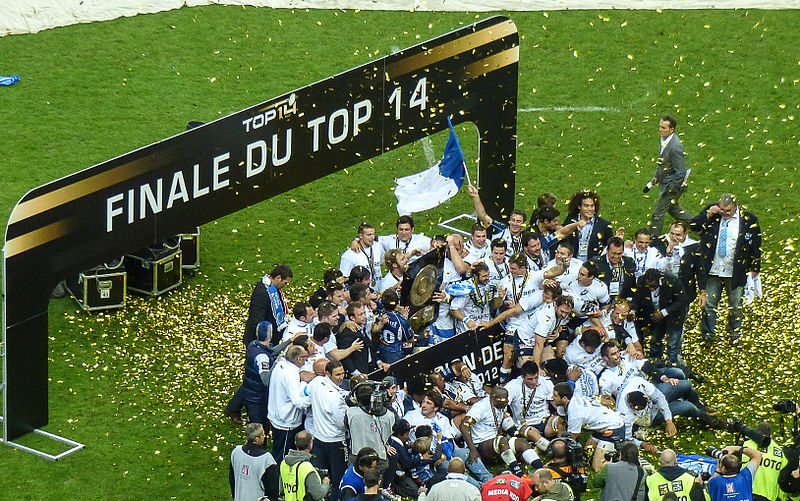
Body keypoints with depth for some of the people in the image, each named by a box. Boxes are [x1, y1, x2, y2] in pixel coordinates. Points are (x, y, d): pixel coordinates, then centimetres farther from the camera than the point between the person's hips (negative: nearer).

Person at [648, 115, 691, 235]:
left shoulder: (675, 147, -30)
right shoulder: (665, 140, -1)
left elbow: (680, 172, -26)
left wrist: (671, 190, -19)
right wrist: (655, 178, 12)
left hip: (673, 185, -10)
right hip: (665, 182, 10)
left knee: (657, 213, -1)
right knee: (672, 208, 27)